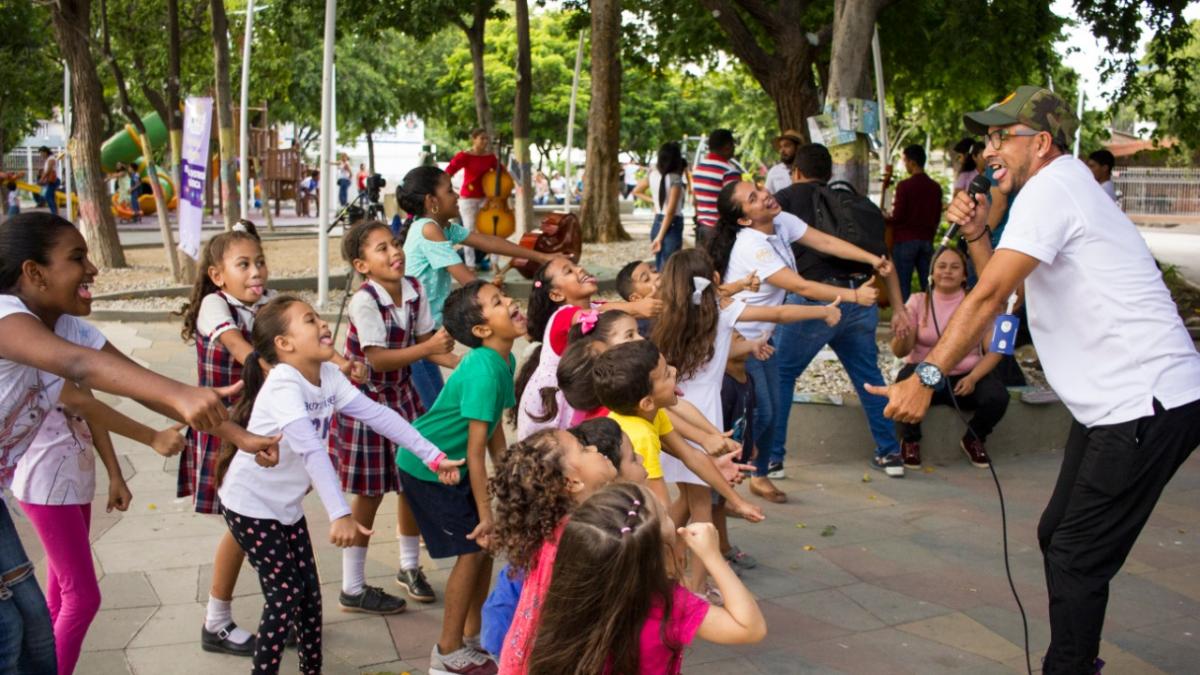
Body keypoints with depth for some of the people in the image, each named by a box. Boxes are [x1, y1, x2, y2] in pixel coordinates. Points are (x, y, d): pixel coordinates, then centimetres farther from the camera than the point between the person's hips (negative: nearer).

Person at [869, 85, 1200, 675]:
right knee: (1058, 537, 18)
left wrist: (926, 377, -25)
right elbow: (1004, 295, 18)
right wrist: (975, 234, 4)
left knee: (1077, 560, -6)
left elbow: (988, 295, -22)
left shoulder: (1052, 186, -14)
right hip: (1114, 404, 11)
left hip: (1149, 406, -11)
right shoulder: (1064, 190, 18)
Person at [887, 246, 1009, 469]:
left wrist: (973, 378, -22)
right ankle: (910, 441, -3)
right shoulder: (918, 302, 0)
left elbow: (993, 350, -5)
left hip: (966, 375, 1)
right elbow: (900, 352, -5)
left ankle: (974, 440, 7)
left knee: (997, 397, -28)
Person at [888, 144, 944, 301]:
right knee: (928, 286, 7)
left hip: (905, 240, -5)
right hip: (927, 240, 5)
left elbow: (898, 217, -12)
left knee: (902, 286, -2)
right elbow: (937, 217, 13)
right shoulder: (935, 187, 6)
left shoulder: (904, 185, -11)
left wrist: (885, 219, 7)